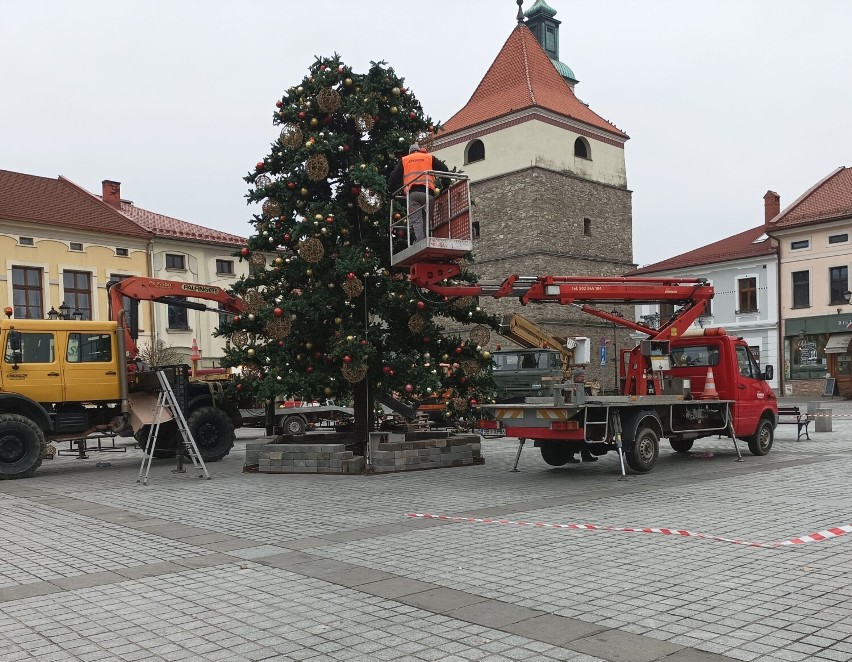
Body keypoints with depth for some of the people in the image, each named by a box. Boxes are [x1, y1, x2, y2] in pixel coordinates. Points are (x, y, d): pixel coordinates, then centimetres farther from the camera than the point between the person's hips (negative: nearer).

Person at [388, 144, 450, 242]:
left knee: (416, 221, -12)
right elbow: (445, 170, 16)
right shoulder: (429, 157, 25)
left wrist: (393, 191, 32)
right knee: (425, 221, 7)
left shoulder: (404, 160, 26)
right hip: (428, 193, 1)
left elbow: (394, 178, 20)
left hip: (412, 193, -1)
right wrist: (445, 187, 22)